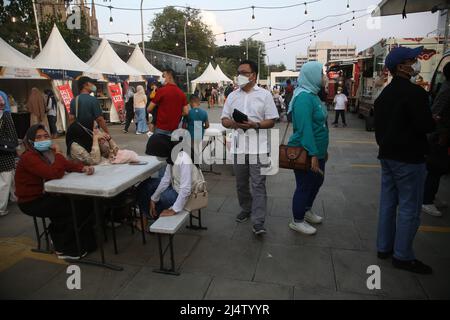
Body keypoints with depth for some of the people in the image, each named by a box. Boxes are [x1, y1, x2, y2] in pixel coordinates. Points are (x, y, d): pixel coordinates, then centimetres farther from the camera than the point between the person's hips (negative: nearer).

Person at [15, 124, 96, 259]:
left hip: (45, 195, 8)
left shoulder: (47, 153, 3)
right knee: (76, 208, -15)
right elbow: (55, 174, -34)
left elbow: (68, 165, -2)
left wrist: (84, 168, -21)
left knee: (81, 201, -3)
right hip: (31, 202, -8)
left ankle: (60, 236, 18)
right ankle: (65, 249, 3)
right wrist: (58, 153, -22)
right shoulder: (28, 157, -23)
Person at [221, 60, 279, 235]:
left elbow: (271, 121, -1)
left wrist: (255, 125, -19)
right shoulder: (232, 96, 11)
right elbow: (224, 120, 9)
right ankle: (246, 209, 35)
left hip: (258, 146, -4)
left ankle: (258, 222, -1)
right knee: (241, 183, 15)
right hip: (239, 146, 4)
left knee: (258, 184, -5)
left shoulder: (264, 95, 1)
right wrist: (233, 123, -13)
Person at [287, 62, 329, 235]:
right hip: (306, 153, -10)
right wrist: (313, 154, -26)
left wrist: (322, 150, 19)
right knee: (304, 186, 3)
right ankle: (297, 221, 22)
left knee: (317, 181, 22)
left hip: (317, 151, 10)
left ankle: (307, 211, 42)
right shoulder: (304, 97, -20)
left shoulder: (312, 94, 11)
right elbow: (304, 128, -26)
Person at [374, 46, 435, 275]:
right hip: (408, 158, -9)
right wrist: (434, 122, 0)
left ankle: (384, 247, 24)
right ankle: (402, 256, 10)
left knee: (387, 203, 14)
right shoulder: (415, 92, -16)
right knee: (409, 208, 1)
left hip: (387, 155, 9)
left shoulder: (384, 94, 12)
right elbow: (425, 126, -21)